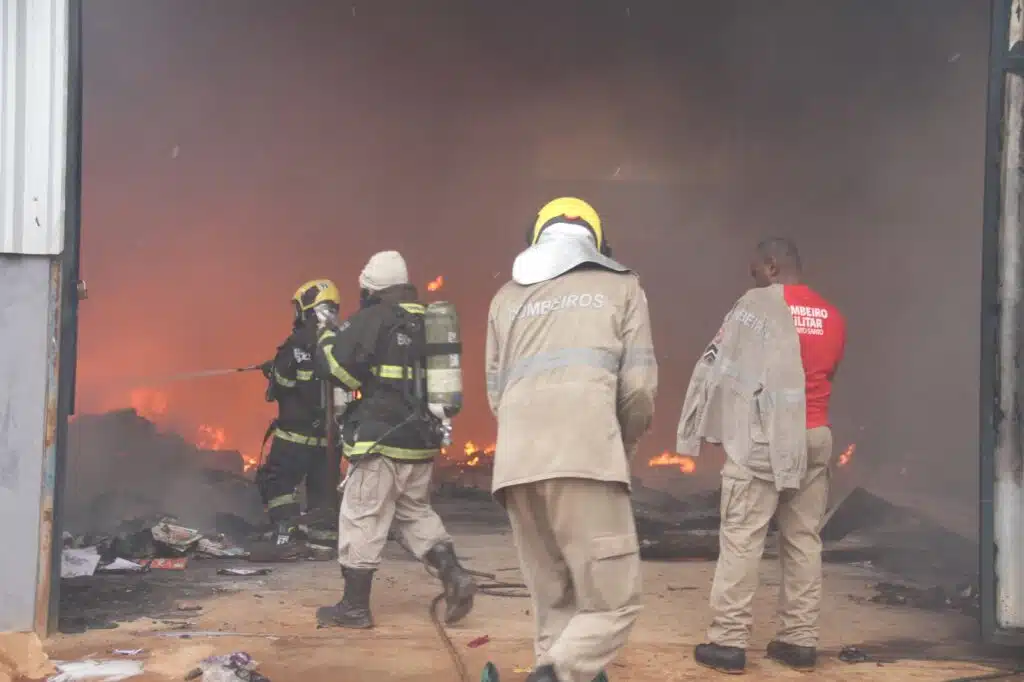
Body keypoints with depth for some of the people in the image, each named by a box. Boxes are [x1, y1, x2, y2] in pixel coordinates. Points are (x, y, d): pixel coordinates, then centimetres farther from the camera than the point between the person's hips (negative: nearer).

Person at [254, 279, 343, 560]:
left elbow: (280, 386, -13)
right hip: (331, 433, 6)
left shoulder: (301, 343, -14)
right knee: (322, 487, 15)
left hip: (297, 431, -6)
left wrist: (273, 371, 10)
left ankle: (287, 537, -10)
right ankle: (325, 537, 15)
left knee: (275, 481, 1)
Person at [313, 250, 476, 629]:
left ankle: (354, 606, 6)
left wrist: (329, 334, 5)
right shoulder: (426, 321, 12)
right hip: (423, 439, 7)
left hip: (382, 438, -7)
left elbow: (333, 360, -16)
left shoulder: (374, 319, -10)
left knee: (363, 520, 1)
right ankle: (454, 575, 3)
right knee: (416, 513, 20)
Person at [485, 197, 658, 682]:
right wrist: (622, 448, 23)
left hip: (517, 463, 4)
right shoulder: (621, 287, 15)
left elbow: (496, 393, 18)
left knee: (553, 603, 13)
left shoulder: (508, 297, 23)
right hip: (585, 459, -4)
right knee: (614, 601, 0)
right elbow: (639, 387, 6)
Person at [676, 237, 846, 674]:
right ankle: (799, 640, 11)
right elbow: (826, 374, 15)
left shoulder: (757, 304, -5)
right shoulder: (833, 317, 11)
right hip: (815, 437, 6)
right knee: (803, 540, 9)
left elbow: (720, 367, -5)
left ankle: (729, 641, -3)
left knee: (741, 538, -3)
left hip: (764, 438, -6)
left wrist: (707, 429, 1)